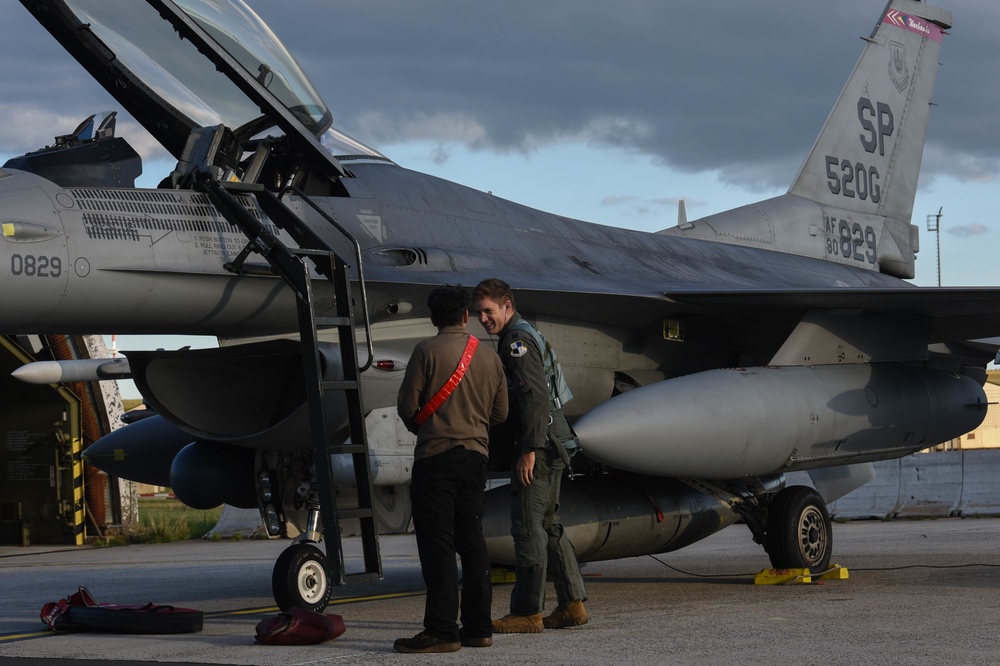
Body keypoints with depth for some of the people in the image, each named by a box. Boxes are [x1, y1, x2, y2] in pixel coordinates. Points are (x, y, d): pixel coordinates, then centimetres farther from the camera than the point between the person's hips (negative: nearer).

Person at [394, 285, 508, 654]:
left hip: (436, 456, -5)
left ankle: (441, 631, -7)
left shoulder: (427, 351, -8)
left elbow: (407, 406, -7)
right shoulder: (489, 356, 7)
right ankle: (478, 627, 13)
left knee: (437, 544, -4)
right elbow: (500, 412, 12)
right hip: (475, 456, 5)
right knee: (471, 541, 11)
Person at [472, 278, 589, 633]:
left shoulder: (517, 340, -11)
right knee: (545, 524, 14)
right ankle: (572, 604, 14)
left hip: (538, 443, -11)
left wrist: (528, 450, -22)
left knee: (527, 524, -8)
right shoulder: (525, 336, 21)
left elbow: (535, 396, -21)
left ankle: (527, 613, -7)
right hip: (554, 443, 11)